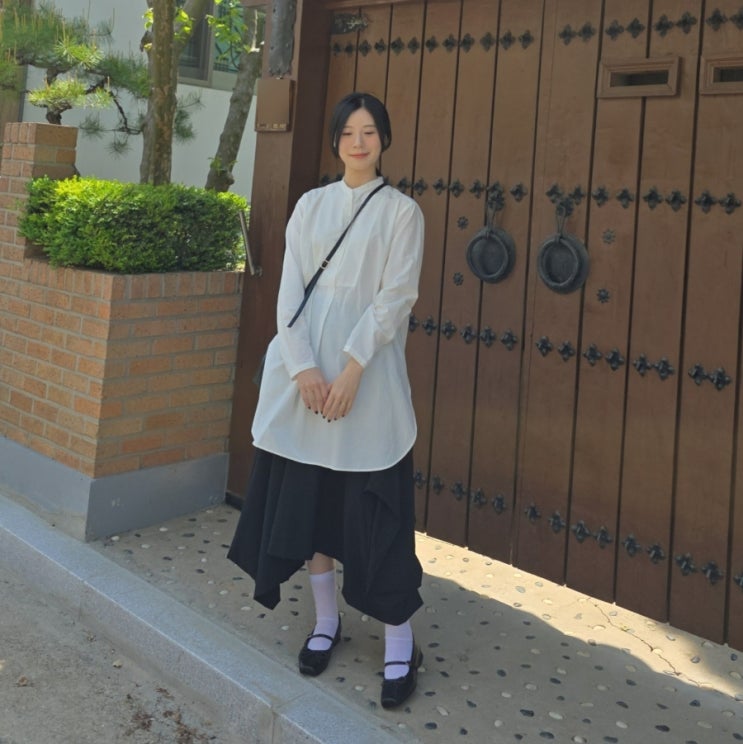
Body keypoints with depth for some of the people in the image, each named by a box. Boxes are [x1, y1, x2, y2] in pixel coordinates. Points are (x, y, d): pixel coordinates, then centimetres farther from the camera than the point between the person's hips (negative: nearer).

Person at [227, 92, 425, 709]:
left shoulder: (401, 211, 3)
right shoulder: (311, 205, 11)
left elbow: (395, 297, -6)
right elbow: (291, 291, 4)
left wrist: (351, 371, -15)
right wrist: (304, 368, -9)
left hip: (368, 375, -4)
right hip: (305, 369, 4)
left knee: (374, 506, -4)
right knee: (308, 493, 7)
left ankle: (400, 642, 6)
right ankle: (327, 620, 23)